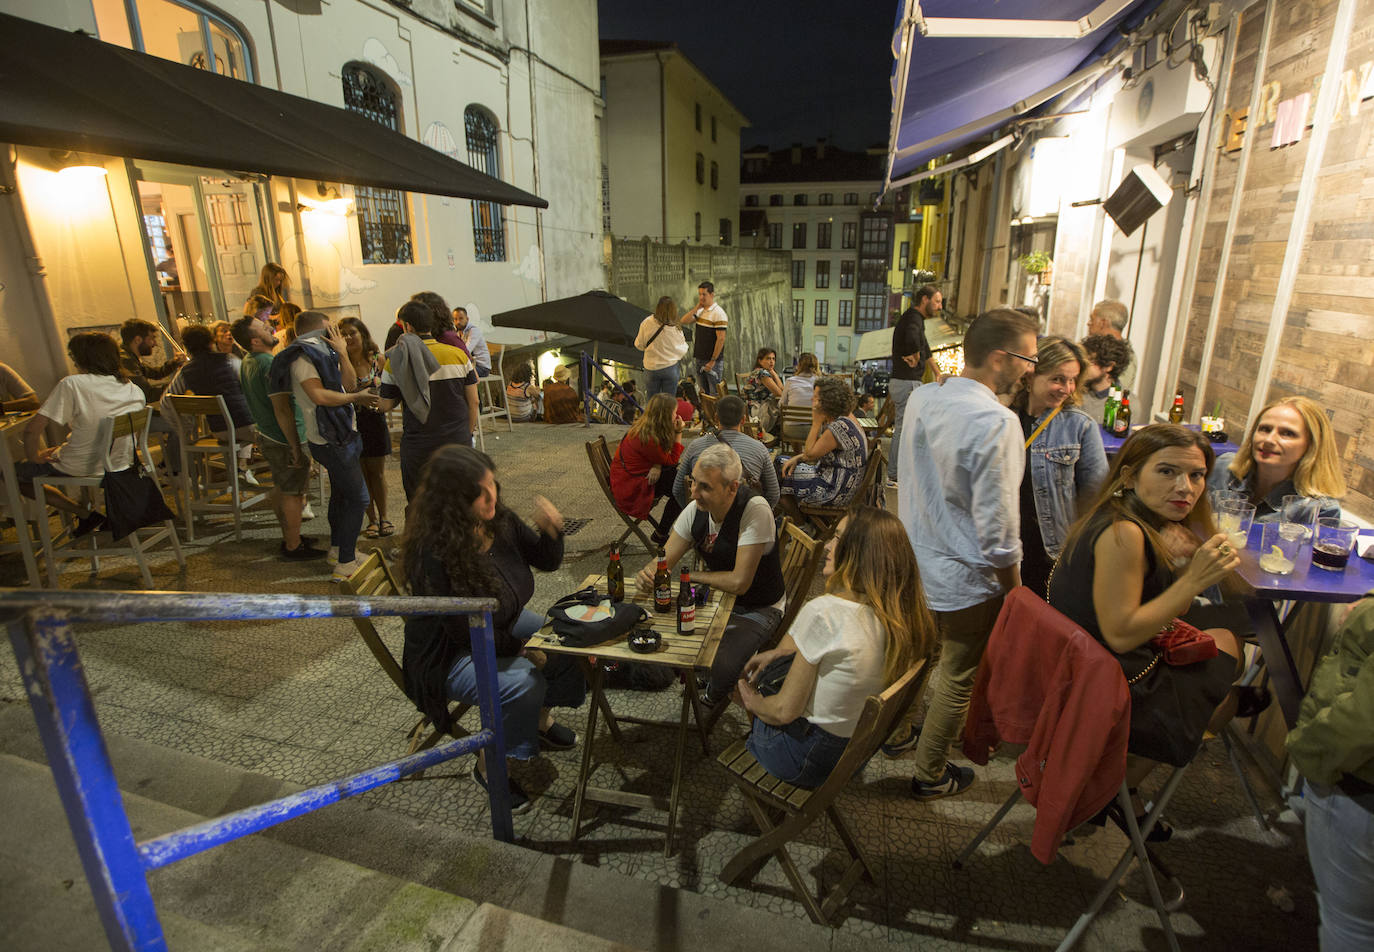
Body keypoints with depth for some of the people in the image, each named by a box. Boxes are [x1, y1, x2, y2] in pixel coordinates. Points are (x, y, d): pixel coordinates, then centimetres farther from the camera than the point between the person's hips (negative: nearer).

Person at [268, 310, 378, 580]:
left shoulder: (319, 353, 14)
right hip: (332, 442, -10)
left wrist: (342, 353, -3)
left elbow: (349, 383, 5)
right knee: (358, 498, -8)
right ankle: (345, 564, -2)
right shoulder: (302, 355, -15)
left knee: (340, 493, 22)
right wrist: (356, 398, -15)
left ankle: (336, 548, 38)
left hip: (340, 438, 10)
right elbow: (319, 396, -26)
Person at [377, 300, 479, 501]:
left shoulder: (395, 362, -6)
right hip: (458, 440, 1)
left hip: (417, 446, -1)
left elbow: (385, 406, 0)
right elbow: (473, 401, 1)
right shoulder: (458, 354, -3)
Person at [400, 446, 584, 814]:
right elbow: (466, 630, -26)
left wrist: (551, 531, -21)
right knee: (524, 681, -29)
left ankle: (542, 718, 20)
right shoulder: (434, 553, -33)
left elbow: (547, 562, 1)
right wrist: (522, 650, -15)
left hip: (501, 625, 8)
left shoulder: (499, 521, -11)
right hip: (449, 655, -7)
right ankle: (488, 767, -3)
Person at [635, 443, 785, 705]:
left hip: (758, 608, -6)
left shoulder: (755, 511, -29)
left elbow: (739, 582, -30)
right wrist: (647, 574, -29)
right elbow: (663, 562, -5)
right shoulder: (695, 510, -9)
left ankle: (712, 699, 11)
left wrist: (690, 575, -17)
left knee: (722, 669, -28)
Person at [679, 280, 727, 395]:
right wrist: (696, 307, -3)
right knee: (703, 392, 14)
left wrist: (713, 361, -19)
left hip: (712, 361, -8)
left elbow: (721, 339, -18)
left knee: (714, 394, -3)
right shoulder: (700, 311, 11)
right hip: (699, 359, 8)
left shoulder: (718, 313, -14)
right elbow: (683, 321, 3)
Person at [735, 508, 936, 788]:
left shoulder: (824, 612, -31)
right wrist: (778, 653, 10)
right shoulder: (904, 614, -9)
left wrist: (752, 702, -2)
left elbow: (785, 711, -23)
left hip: (807, 758, -6)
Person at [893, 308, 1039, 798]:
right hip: (965, 579, -7)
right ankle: (930, 774, 33)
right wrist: (1014, 588, -10)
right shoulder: (997, 422, -26)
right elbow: (996, 526, -22)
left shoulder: (920, 399, -4)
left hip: (914, 561, 7)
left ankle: (899, 730, 49)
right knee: (957, 682, 14)